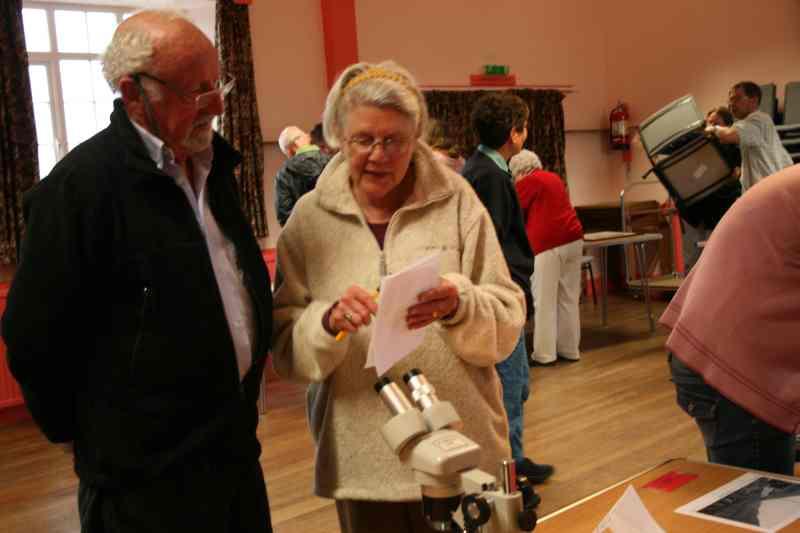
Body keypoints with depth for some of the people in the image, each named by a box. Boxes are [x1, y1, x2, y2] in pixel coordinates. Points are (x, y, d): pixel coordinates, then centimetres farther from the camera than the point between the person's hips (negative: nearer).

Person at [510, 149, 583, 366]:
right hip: (573, 239, 8)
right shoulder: (555, 178, 20)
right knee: (569, 298, 11)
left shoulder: (528, 181, -2)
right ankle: (570, 349, 16)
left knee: (544, 301, -3)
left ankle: (544, 354, -1)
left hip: (548, 244, -8)